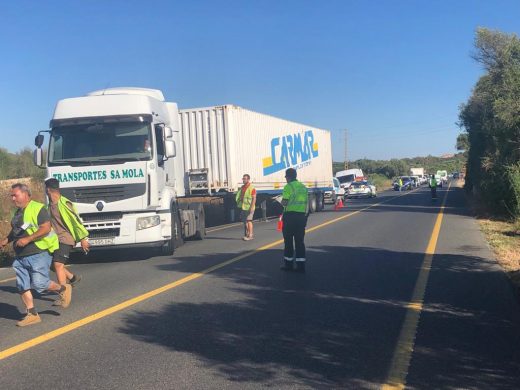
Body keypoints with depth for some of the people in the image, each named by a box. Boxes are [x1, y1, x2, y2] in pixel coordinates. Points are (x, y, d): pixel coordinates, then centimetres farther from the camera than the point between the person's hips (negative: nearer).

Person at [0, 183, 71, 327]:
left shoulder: (38, 208, -11)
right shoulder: (18, 212, 17)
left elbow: (46, 228, -20)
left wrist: (28, 239, -24)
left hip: (39, 254, -9)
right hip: (20, 257, 9)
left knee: (39, 283, -13)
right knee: (23, 287, 6)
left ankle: (63, 289, 13)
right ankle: (32, 314, 14)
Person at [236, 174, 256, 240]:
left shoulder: (251, 188, -9)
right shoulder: (242, 187, 13)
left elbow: (254, 198, -13)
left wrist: (252, 207, -20)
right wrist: (239, 205, 14)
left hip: (249, 208, -8)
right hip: (243, 207, 8)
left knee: (249, 221, -9)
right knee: (245, 221, 11)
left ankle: (250, 235, -7)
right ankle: (246, 234, 18)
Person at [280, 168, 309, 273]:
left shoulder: (288, 186, -10)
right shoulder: (303, 187, 13)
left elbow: (284, 202, -16)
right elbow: (306, 203, 15)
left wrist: (282, 201, 6)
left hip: (290, 215, -6)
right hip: (301, 216, 6)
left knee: (288, 240, 5)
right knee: (299, 241, 8)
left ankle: (288, 264, 11)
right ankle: (301, 265, 6)